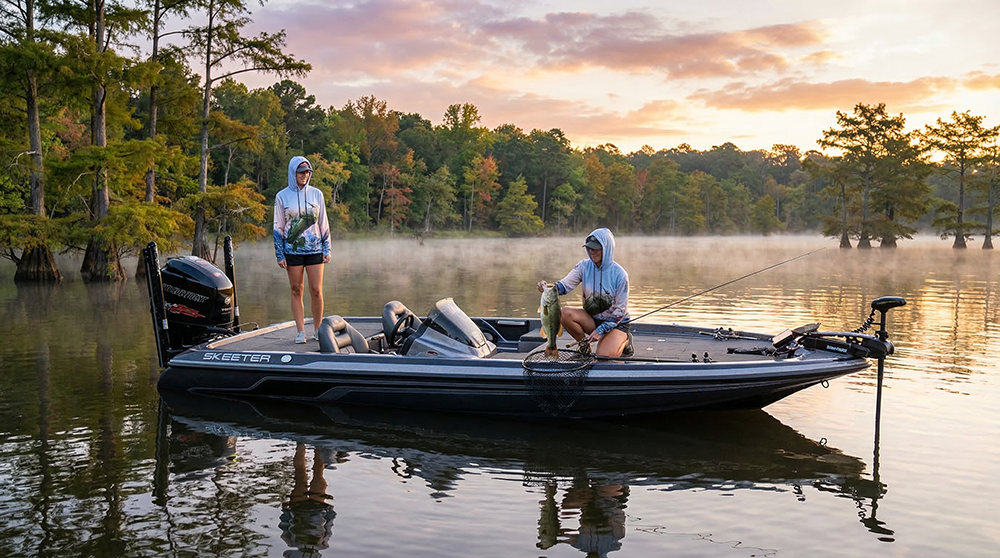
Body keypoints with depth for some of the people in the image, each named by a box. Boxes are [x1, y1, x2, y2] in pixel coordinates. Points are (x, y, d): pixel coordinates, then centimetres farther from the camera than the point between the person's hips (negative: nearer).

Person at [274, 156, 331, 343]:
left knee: (316, 291, -3)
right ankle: (300, 332, 8)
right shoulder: (282, 196, 4)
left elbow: (323, 224, 11)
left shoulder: (316, 194, 7)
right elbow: (278, 228, 6)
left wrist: (327, 249, 5)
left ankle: (317, 330, 10)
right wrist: (279, 255, 0)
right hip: (293, 251, 0)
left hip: (315, 250, 1)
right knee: (296, 291, 2)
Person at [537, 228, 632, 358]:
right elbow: (565, 285, -12)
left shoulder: (620, 274, -17)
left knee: (602, 357, -26)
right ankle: (584, 345, 1)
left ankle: (624, 340, 8)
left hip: (616, 323, -4)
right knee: (565, 313, -24)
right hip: (592, 319, 4)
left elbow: (620, 310, -13)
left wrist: (601, 330, -20)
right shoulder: (584, 266, -6)